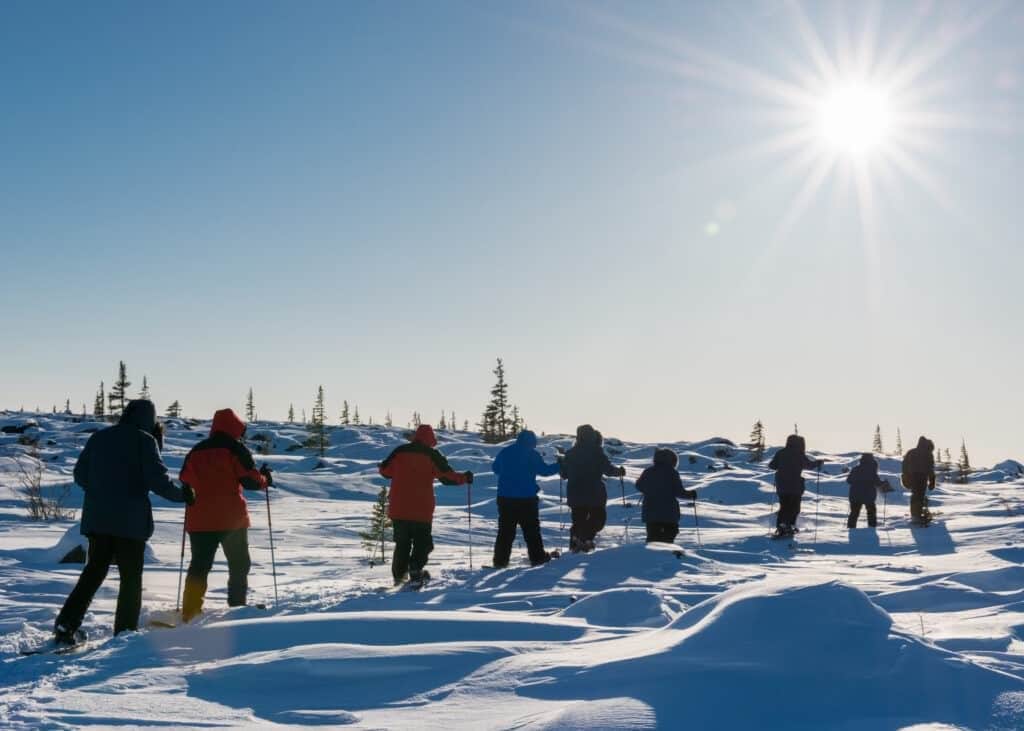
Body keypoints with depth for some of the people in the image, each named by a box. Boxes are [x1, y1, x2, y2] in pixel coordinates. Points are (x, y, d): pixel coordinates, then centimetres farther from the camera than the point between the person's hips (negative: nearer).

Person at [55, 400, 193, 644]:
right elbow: (158, 480, -14)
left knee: (93, 572, 15)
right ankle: (125, 632, 6)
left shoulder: (98, 437, 9)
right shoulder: (144, 440, -8)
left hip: (97, 518, 5)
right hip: (131, 520, -5)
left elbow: (80, 475, 14)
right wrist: (182, 495, 1)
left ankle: (66, 625, 6)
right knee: (131, 577, 6)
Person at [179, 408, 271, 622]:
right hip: (231, 518, -4)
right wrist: (265, 480, 9)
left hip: (199, 520, 4)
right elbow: (250, 480, -10)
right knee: (239, 565, 11)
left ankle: (190, 613, -1)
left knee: (199, 566, 8)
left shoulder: (196, 452, 10)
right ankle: (237, 609, 8)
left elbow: (184, 482, 13)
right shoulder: (235, 449, -5)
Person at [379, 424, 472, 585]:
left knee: (402, 544, 16)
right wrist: (465, 477, 12)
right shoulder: (432, 455, -4)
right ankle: (415, 571, -13)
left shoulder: (400, 451, 4)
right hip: (422, 510, -3)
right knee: (422, 543, 6)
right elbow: (448, 477, -5)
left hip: (398, 509, 3)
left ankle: (399, 575, 13)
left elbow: (384, 470, 13)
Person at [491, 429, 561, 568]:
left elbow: (495, 468, 18)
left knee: (505, 530, 7)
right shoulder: (532, 454, -6)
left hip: (505, 497, 4)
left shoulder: (505, 452, 7)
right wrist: (559, 465, 9)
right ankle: (537, 557, 10)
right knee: (531, 530, 8)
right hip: (526, 498, -4)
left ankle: (500, 560, 4)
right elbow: (544, 470, -5)